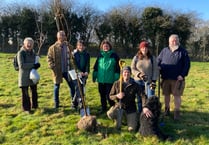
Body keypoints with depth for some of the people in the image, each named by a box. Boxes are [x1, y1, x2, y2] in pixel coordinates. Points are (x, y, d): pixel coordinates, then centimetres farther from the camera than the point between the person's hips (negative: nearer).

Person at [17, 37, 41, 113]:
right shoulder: (21, 53, -10)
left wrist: (37, 65, -10)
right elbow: (21, 65, -18)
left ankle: (34, 105, 32)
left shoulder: (33, 52, 8)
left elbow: (36, 62, 14)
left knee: (34, 92, 14)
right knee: (25, 93, 3)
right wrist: (33, 65, -21)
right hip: (24, 76, -5)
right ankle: (26, 108, 17)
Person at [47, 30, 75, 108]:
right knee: (56, 87, 10)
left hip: (67, 70, 3)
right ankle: (56, 104, 24)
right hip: (58, 71, -3)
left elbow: (71, 57, 14)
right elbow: (49, 58, -3)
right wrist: (53, 67, -13)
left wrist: (71, 66, 4)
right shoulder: (53, 48, -6)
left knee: (72, 86, 6)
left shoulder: (68, 46, 4)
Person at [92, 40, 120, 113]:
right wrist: (94, 75, 10)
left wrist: (117, 78, -7)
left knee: (109, 95, -4)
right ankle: (103, 108, 28)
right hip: (101, 79, 4)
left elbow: (117, 67, -3)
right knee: (102, 94, 12)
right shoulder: (100, 55, 8)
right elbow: (96, 66, 13)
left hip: (110, 79, -4)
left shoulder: (114, 55, -1)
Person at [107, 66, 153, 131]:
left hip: (131, 108, 0)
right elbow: (111, 96, 2)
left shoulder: (135, 85, -8)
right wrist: (117, 96, -21)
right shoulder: (116, 84, -5)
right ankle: (119, 121, 5)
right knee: (110, 114, -32)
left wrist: (145, 107, -36)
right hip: (119, 106, 0)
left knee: (132, 129, -9)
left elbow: (142, 96, -18)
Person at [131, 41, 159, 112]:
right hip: (138, 81, 1)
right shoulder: (136, 58, 5)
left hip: (149, 82, -1)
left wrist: (154, 81, -7)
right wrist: (139, 74, -15)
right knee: (140, 99, 10)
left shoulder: (152, 58, 3)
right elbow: (132, 69, 2)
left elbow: (155, 70, 1)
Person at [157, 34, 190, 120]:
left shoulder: (183, 51, 1)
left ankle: (177, 112, 13)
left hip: (177, 79, -3)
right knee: (166, 94, 12)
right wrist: (158, 67, -6)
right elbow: (158, 61, 15)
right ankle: (166, 109, 29)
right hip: (165, 78, 3)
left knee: (177, 95, 2)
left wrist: (182, 75, -11)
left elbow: (187, 64, -1)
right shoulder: (164, 51, 9)